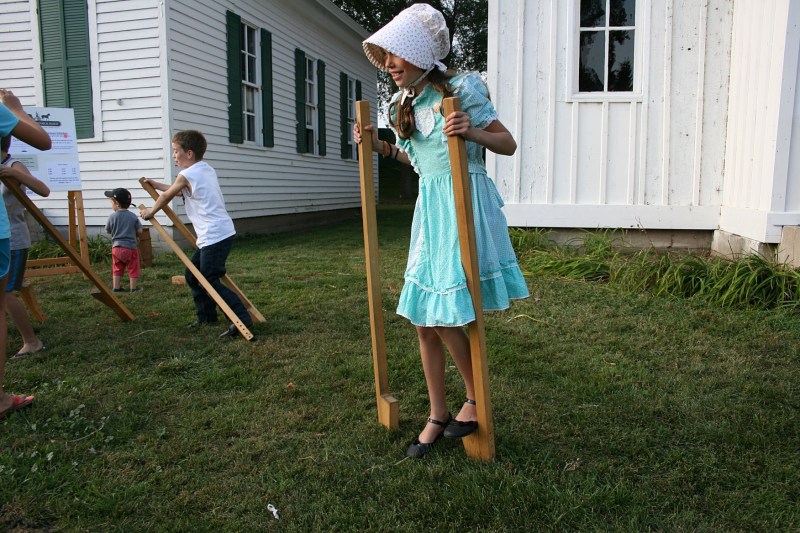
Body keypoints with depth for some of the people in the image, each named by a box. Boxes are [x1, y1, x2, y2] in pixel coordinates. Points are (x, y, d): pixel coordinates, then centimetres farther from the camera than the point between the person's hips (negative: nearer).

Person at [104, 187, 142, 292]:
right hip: (131, 247, -1)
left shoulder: (112, 217, -6)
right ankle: (133, 287, 9)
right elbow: (139, 231, -3)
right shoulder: (133, 217, -5)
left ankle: (116, 287, 16)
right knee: (133, 268, 7)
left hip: (116, 247, 1)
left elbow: (107, 231, 5)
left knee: (117, 269, 13)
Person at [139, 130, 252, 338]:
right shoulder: (207, 170, 16)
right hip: (223, 232, 10)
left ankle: (242, 319, -12)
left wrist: (150, 211, 27)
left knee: (209, 281, -7)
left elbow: (167, 196, 9)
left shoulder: (186, 175, -9)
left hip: (214, 236, -10)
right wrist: (156, 184, 40)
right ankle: (206, 316, 28)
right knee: (192, 275, 19)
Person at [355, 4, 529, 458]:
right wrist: (381, 147, 13)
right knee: (424, 322, 7)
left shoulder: (461, 89, -7)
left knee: (444, 318, -9)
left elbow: (508, 144, -5)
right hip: (429, 208, 7)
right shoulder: (405, 104, 13)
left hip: (465, 205, -7)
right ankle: (438, 415, 23)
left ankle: (477, 398, 17)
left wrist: (471, 131, -23)